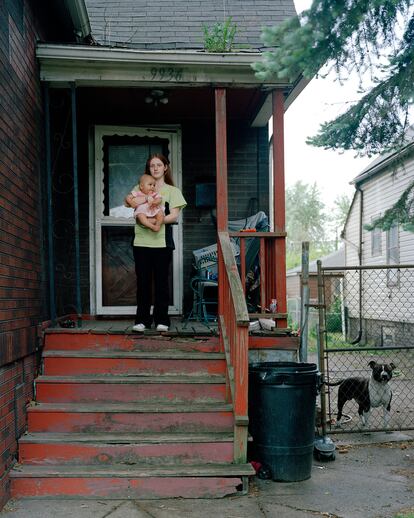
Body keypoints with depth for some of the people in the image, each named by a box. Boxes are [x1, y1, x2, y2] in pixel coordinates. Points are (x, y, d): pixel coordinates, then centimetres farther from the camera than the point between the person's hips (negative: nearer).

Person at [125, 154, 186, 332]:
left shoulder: (172, 190, 9)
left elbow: (174, 216, -3)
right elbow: (128, 199, 5)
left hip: (162, 242, -2)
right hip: (141, 241, 2)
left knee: (161, 281, 1)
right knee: (143, 281, 2)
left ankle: (161, 320, 9)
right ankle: (142, 320, 9)